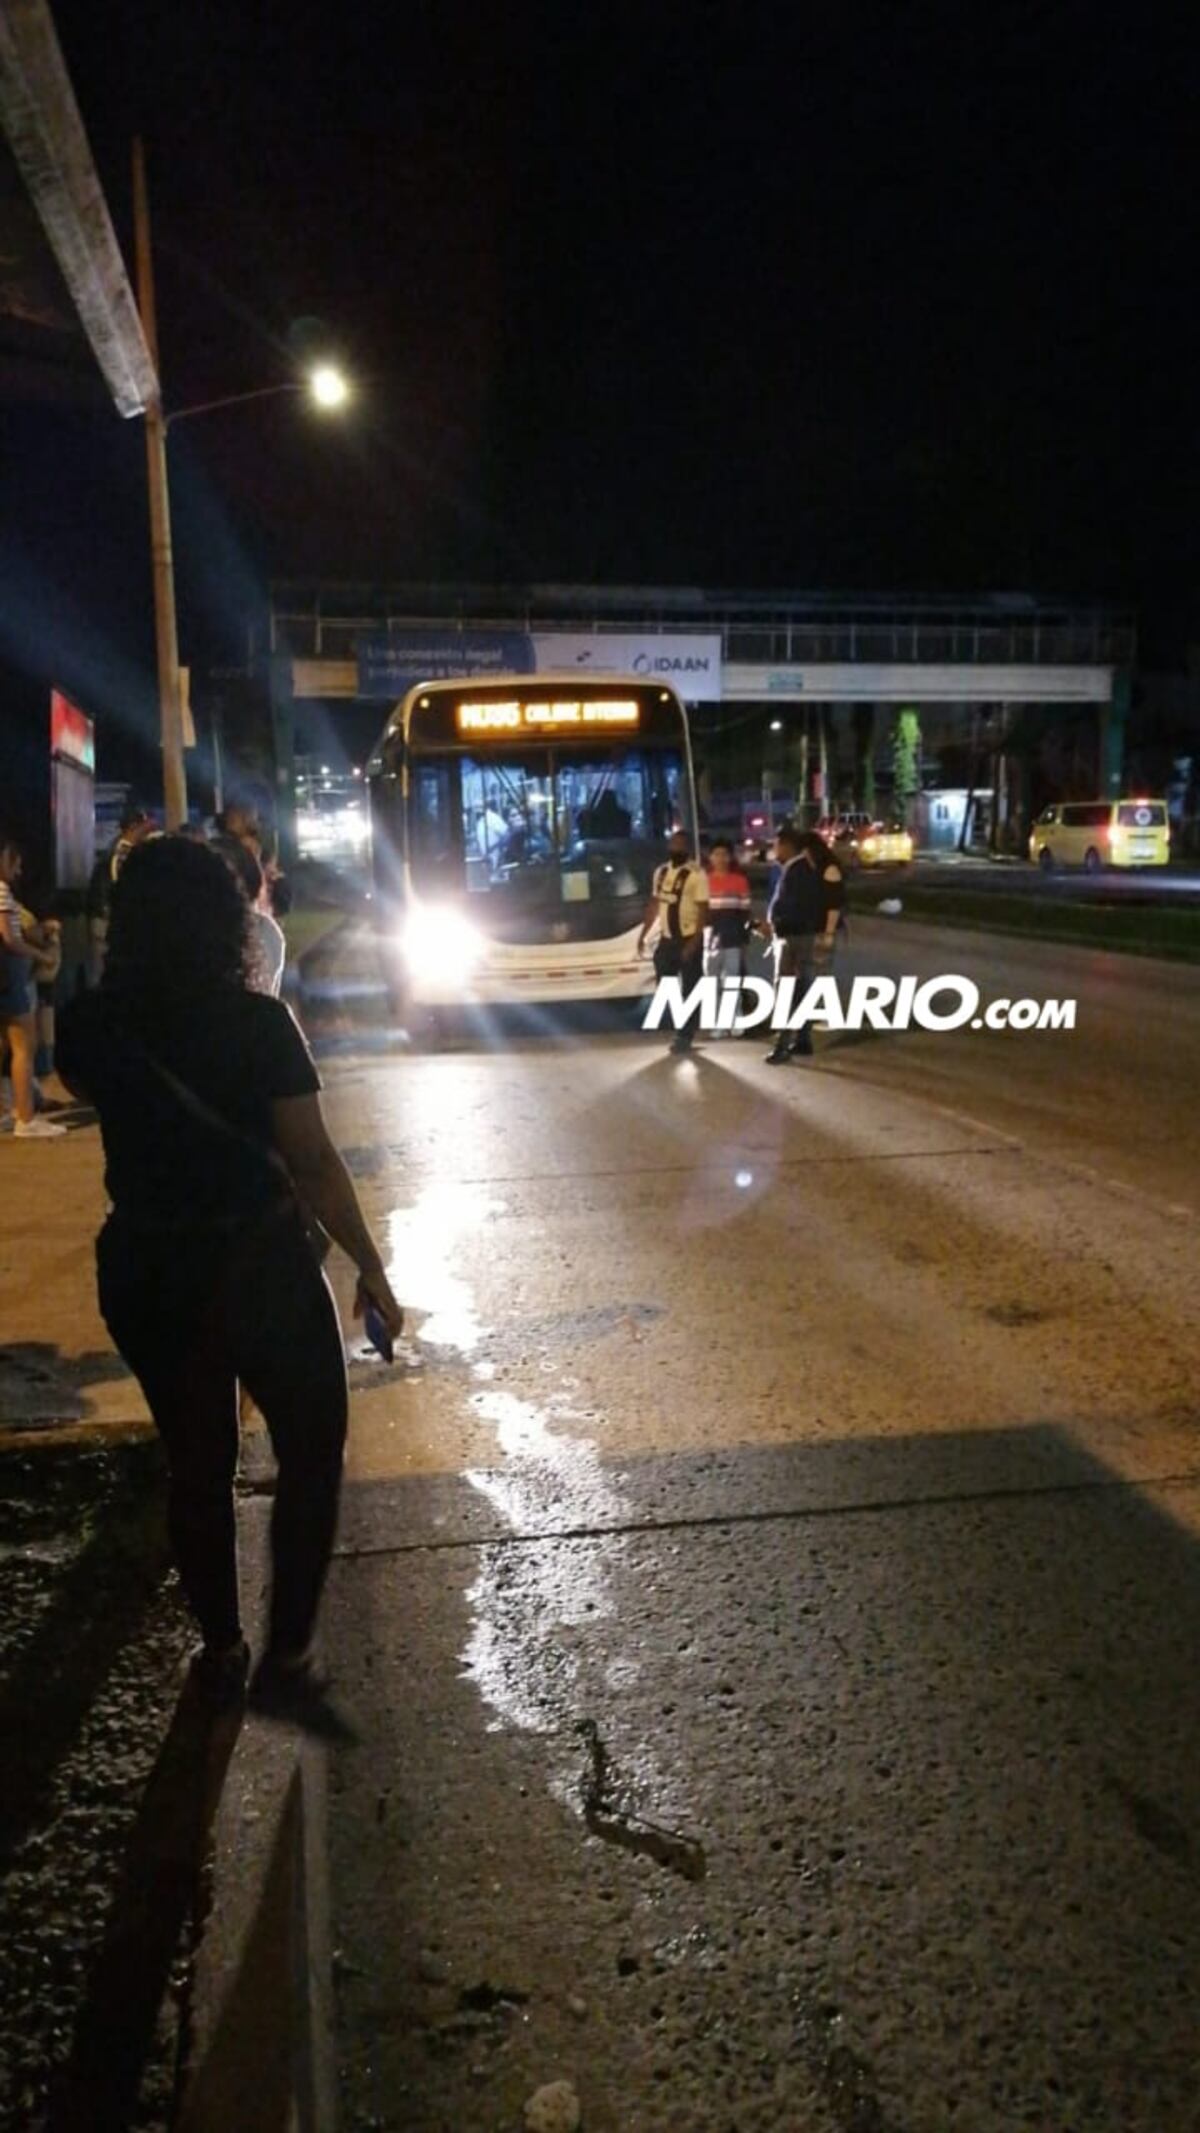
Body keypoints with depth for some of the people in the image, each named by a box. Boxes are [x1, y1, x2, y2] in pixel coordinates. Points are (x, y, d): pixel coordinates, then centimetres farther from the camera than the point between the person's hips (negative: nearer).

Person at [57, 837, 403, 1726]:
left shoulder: (91, 1026, -5)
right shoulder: (258, 1022, -15)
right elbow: (314, 1161, -15)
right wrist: (372, 1266, -6)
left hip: (144, 1269, 4)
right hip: (259, 1262, -4)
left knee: (196, 1464, 19)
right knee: (312, 1453, 13)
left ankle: (221, 1653, 33)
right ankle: (287, 1660, 11)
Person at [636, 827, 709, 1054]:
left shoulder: (696, 874, -12)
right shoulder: (661, 872, 9)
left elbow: (702, 910, -15)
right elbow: (654, 905, 17)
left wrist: (694, 942, -21)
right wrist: (643, 934, 13)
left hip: (688, 939, -7)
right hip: (666, 939, 7)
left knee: (690, 990, 1)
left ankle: (684, 1036, 8)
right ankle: (678, 1031, 22)